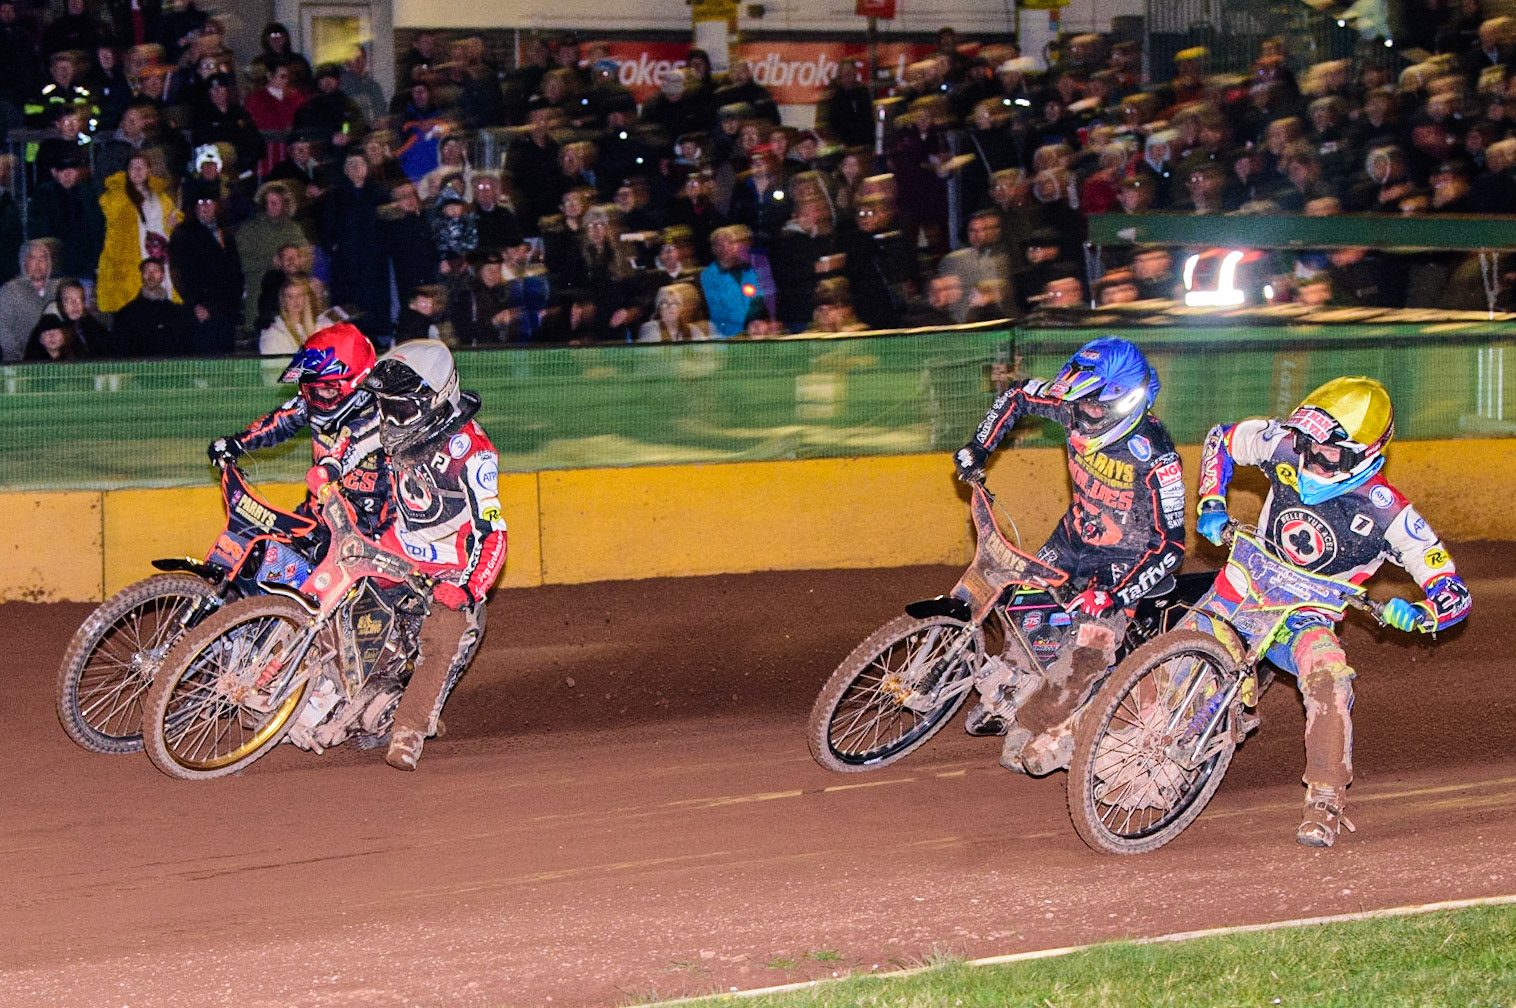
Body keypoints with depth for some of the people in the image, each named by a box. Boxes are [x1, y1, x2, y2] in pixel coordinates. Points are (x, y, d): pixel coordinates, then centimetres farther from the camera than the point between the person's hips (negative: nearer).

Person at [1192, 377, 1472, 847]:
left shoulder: (1387, 515, -19)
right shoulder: (1283, 446, -10)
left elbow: (1454, 593, -16)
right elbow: (1220, 438, 11)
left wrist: (1415, 615, -37)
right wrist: (1210, 505, -3)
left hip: (1305, 614, -4)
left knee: (1330, 683, -31)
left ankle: (1325, 804, -22)